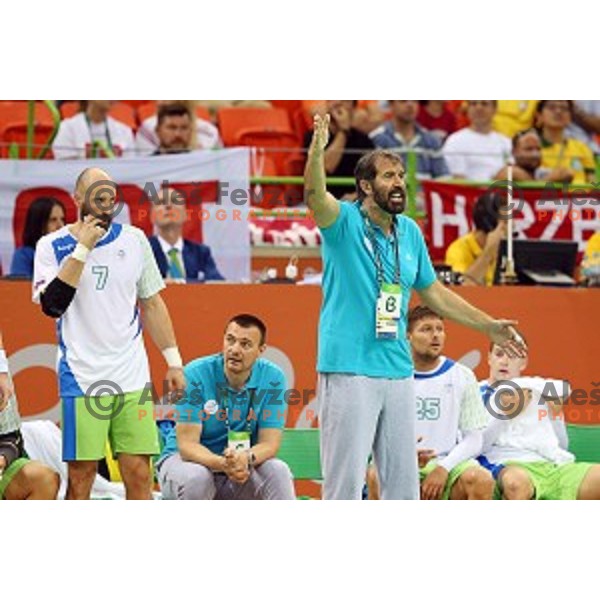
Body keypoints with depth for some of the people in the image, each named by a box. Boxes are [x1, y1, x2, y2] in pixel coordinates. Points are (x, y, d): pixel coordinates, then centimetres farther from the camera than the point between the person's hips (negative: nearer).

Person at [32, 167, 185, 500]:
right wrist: (82, 249, -14)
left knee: (139, 472, 0)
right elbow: (52, 304, -14)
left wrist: (173, 360, 13)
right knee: (81, 474, -3)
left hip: (132, 377, 3)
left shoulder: (134, 239, 10)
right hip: (81, 378, -3)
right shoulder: (52, 245, 0)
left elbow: (152, 304, 17)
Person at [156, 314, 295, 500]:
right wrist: (221, 463, -44)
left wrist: (247, 458, -38)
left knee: (278, 471, -25)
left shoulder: (272, 378, -11)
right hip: (190, 459, -2)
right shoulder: (195, 374, -19)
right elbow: (187, 444, -23)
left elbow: (269, 443, -13)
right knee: (195, 477, -36)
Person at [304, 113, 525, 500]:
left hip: (399, 373, 6)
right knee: (345, 481, -7)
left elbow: (433, 292, 24)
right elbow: (315, 195, -27)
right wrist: (317, 151, -46)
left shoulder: (410, 232, 12)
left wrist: (489, 326, 26)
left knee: (404, 479, 10)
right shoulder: (345, 222, -5)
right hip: (349, 371, -6)